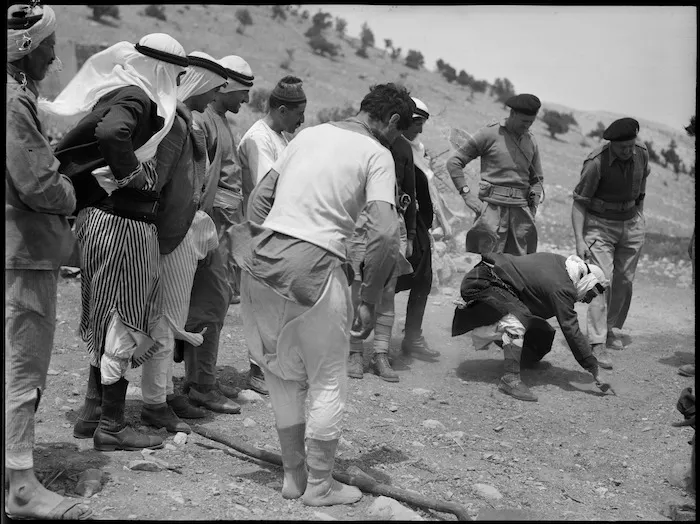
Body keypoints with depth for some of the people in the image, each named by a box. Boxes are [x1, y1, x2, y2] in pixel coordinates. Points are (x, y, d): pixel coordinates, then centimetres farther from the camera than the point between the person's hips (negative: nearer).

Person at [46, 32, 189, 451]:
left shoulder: (116, 92, 13)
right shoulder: (135, 98, -15)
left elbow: (74, 146, 14)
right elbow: (113, 133, -37)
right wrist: (132, 175, -22)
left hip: (99, 218, 9)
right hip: (121, 224, -9)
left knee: (109, 319, 18)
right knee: (123, 320, 0)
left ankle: (93, 412, 27)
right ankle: (110, 425, 10)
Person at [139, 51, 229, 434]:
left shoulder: (185, 122, 13)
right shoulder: (173, 123, -17)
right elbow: (156, 179, -22)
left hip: (184, 232, 10)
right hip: (172, 234, -10)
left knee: (171, 318, 17)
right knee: (168, 319, -2)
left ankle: (165, 392, 29)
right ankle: (154, 404, 8)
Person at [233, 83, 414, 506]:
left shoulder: (309, 134, 17)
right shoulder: (377, 154, -1)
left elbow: (260, 195, 16)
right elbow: (385, 234, -13)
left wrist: (262, 249, 17)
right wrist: (369, 302, -5)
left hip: (263, 260, 6)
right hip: (313, 266, -6)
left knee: (285, 376, 19)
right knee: (329, 384, 11)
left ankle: (293, 476, 30)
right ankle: (319, 486, 21)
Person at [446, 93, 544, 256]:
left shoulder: (531, 141, 15)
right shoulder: (489, 134, -1)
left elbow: (537, 179, 27)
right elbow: (453, 163, 0)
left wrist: (534, 204, 9)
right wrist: (466, 194, -9)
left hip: (521, 210, 5)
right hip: (492, 207, -5)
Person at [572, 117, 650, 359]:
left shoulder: (641, 153, -6)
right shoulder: (596, 162, -23)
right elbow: (579, 202, -18)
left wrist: (640, 216, 17)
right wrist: (579, 240, -24)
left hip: (631, 223, 5)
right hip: (599, 224, -5)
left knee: (624, 280, 8)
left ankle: (609, 328, 26)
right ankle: (597, 344, -17)